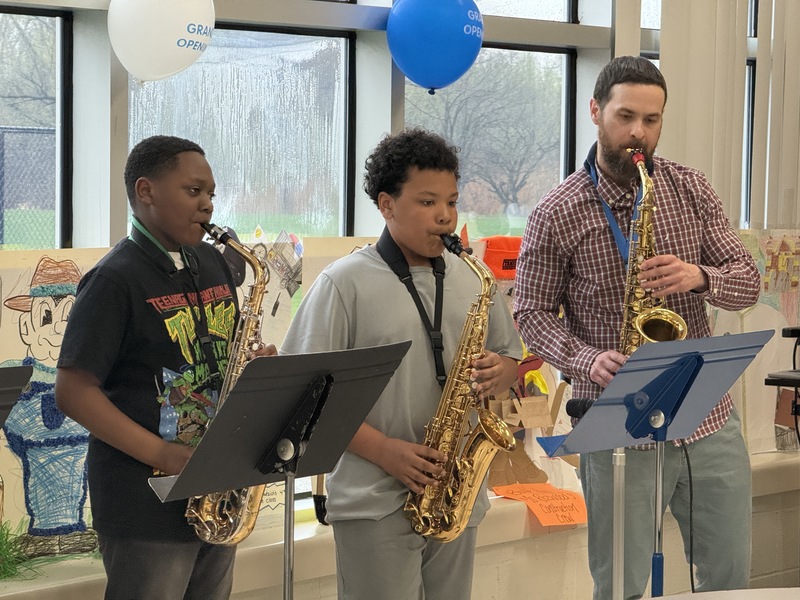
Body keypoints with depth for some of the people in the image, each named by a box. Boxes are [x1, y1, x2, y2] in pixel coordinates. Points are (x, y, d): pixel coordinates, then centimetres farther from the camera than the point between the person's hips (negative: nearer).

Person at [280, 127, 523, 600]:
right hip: (375, 504, -5)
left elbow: (511, 358, 19)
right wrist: (383, 449, -18)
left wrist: (501, 371, -6)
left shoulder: (472, 280, 9)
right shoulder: (346, 283, -6)